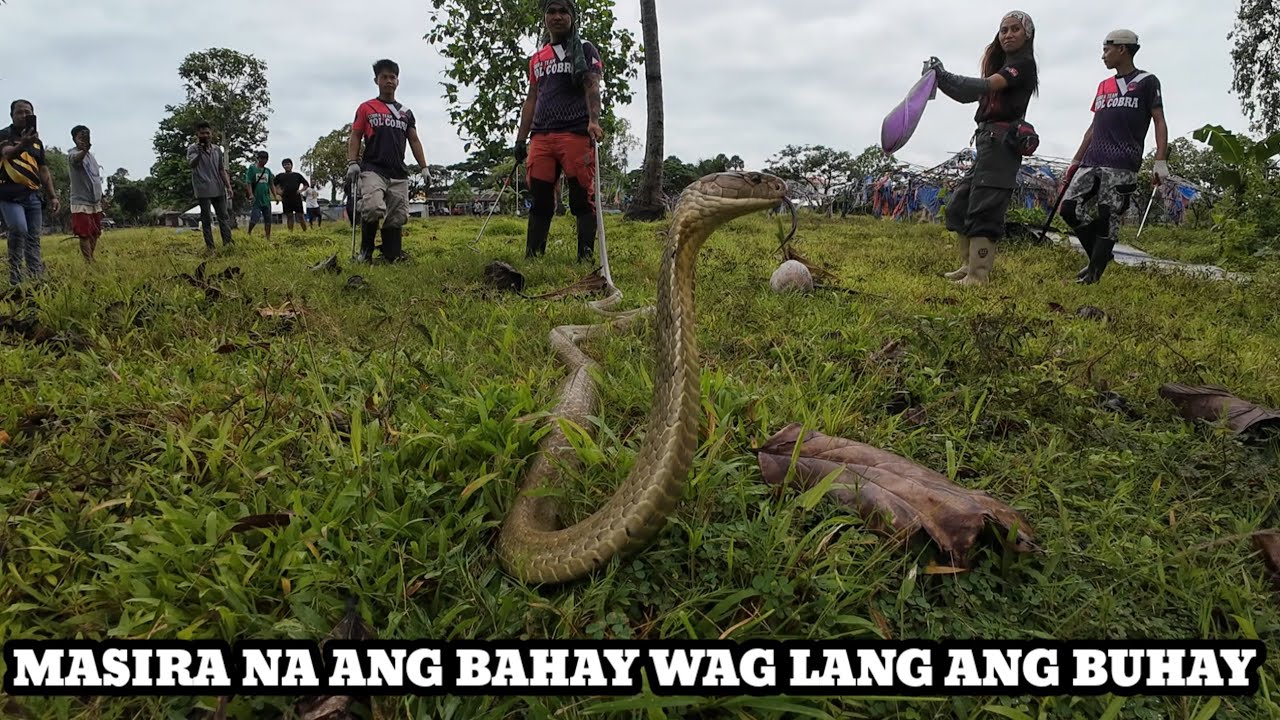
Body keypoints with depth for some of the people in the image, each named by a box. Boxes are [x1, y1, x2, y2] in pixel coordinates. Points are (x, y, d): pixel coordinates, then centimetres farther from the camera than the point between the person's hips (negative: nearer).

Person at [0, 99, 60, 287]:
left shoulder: (37, 141, 18)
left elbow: (43, 170, 20)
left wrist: (53, 196, 12)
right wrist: (22, 144, -43)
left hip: (32, 195, 6)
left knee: (34, 237, 3)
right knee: (19, 229, -23)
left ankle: (37, 277, 4)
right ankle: (16, 278, -15)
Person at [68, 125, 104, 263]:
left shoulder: (91, 155, 14)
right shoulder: (73, 154, -12)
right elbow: (77, 159, -39)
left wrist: (101, 199, 20)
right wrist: (85, 150, -61)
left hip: (95, 203, 8)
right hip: (81, 203, -8)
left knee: (95, 234, 13)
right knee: (85, 235, -8)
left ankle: (92, 259, 24)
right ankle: (88, 262, -7)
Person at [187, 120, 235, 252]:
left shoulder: (217, 149, 11)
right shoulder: (193, 148, -3)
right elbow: (191, 164, -21)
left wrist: (228, 186, 8)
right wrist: (199, 153, -37)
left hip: (218, 189, 5)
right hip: (203, 190, -4)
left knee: (224, 216, 1)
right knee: (206, 219, 0)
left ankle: (227, 242, 2)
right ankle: (210, 246, 1)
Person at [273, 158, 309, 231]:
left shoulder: (297, 175, 11)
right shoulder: (280, 176, 12)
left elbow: (307, 184, 14)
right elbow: (272, 184, 16)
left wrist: (301, 190, 0)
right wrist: (278, 191, 3)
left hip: (297, 198, -1)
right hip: (286, 199, 1)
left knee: (300, 216, -3)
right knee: (289, 216, 1)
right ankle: (290, 233, 3)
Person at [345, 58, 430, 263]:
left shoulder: (406, 113, 20)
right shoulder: (366, 108, 11)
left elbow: (414, 141, 20)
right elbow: (355, 138, 7)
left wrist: (424, 168, 10)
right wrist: (352, 163, -7)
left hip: (399, 174, 4)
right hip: (373, 169, -4)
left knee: (396, 218, 0)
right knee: (373, 209, -24)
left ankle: (393, 256, 7)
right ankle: (365, 252, -6)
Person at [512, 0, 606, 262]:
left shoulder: (585, 50, 9)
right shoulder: (537, 58, 23)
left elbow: (592, 87, -6)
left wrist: (594, 121, -24)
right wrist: (520, 139, 16)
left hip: (576, 135, -5)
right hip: (541, 138, 5)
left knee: (582, 200, -8)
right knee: (540, 201, 3)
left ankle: (586, 258, -8)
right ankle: (531, 258, 5)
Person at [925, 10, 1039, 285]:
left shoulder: (1023, 64, -4)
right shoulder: (1002, 68, 23)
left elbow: (986, 85, -20)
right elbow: (970, 95, 13)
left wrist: (945, 76, -25)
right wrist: (941, 79, 0)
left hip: (1002, 142, -9)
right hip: (988, 141, 10)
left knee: (983, 210, -15)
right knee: (958, 205, 10)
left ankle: (978, 277, -16)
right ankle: (970, 266, 17)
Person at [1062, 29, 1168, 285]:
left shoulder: (1146, 81, 5)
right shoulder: (1104, 86, 23)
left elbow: (1159, 123, 1)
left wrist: (1161, 161, -11)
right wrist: (1076, 160, 20)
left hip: (1122, 165, -6)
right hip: (1092, 162, 6)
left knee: (1108, 219, -10)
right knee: (1070, 208, -5)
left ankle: (1093, 273, -6)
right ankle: (1099, 255, 12)